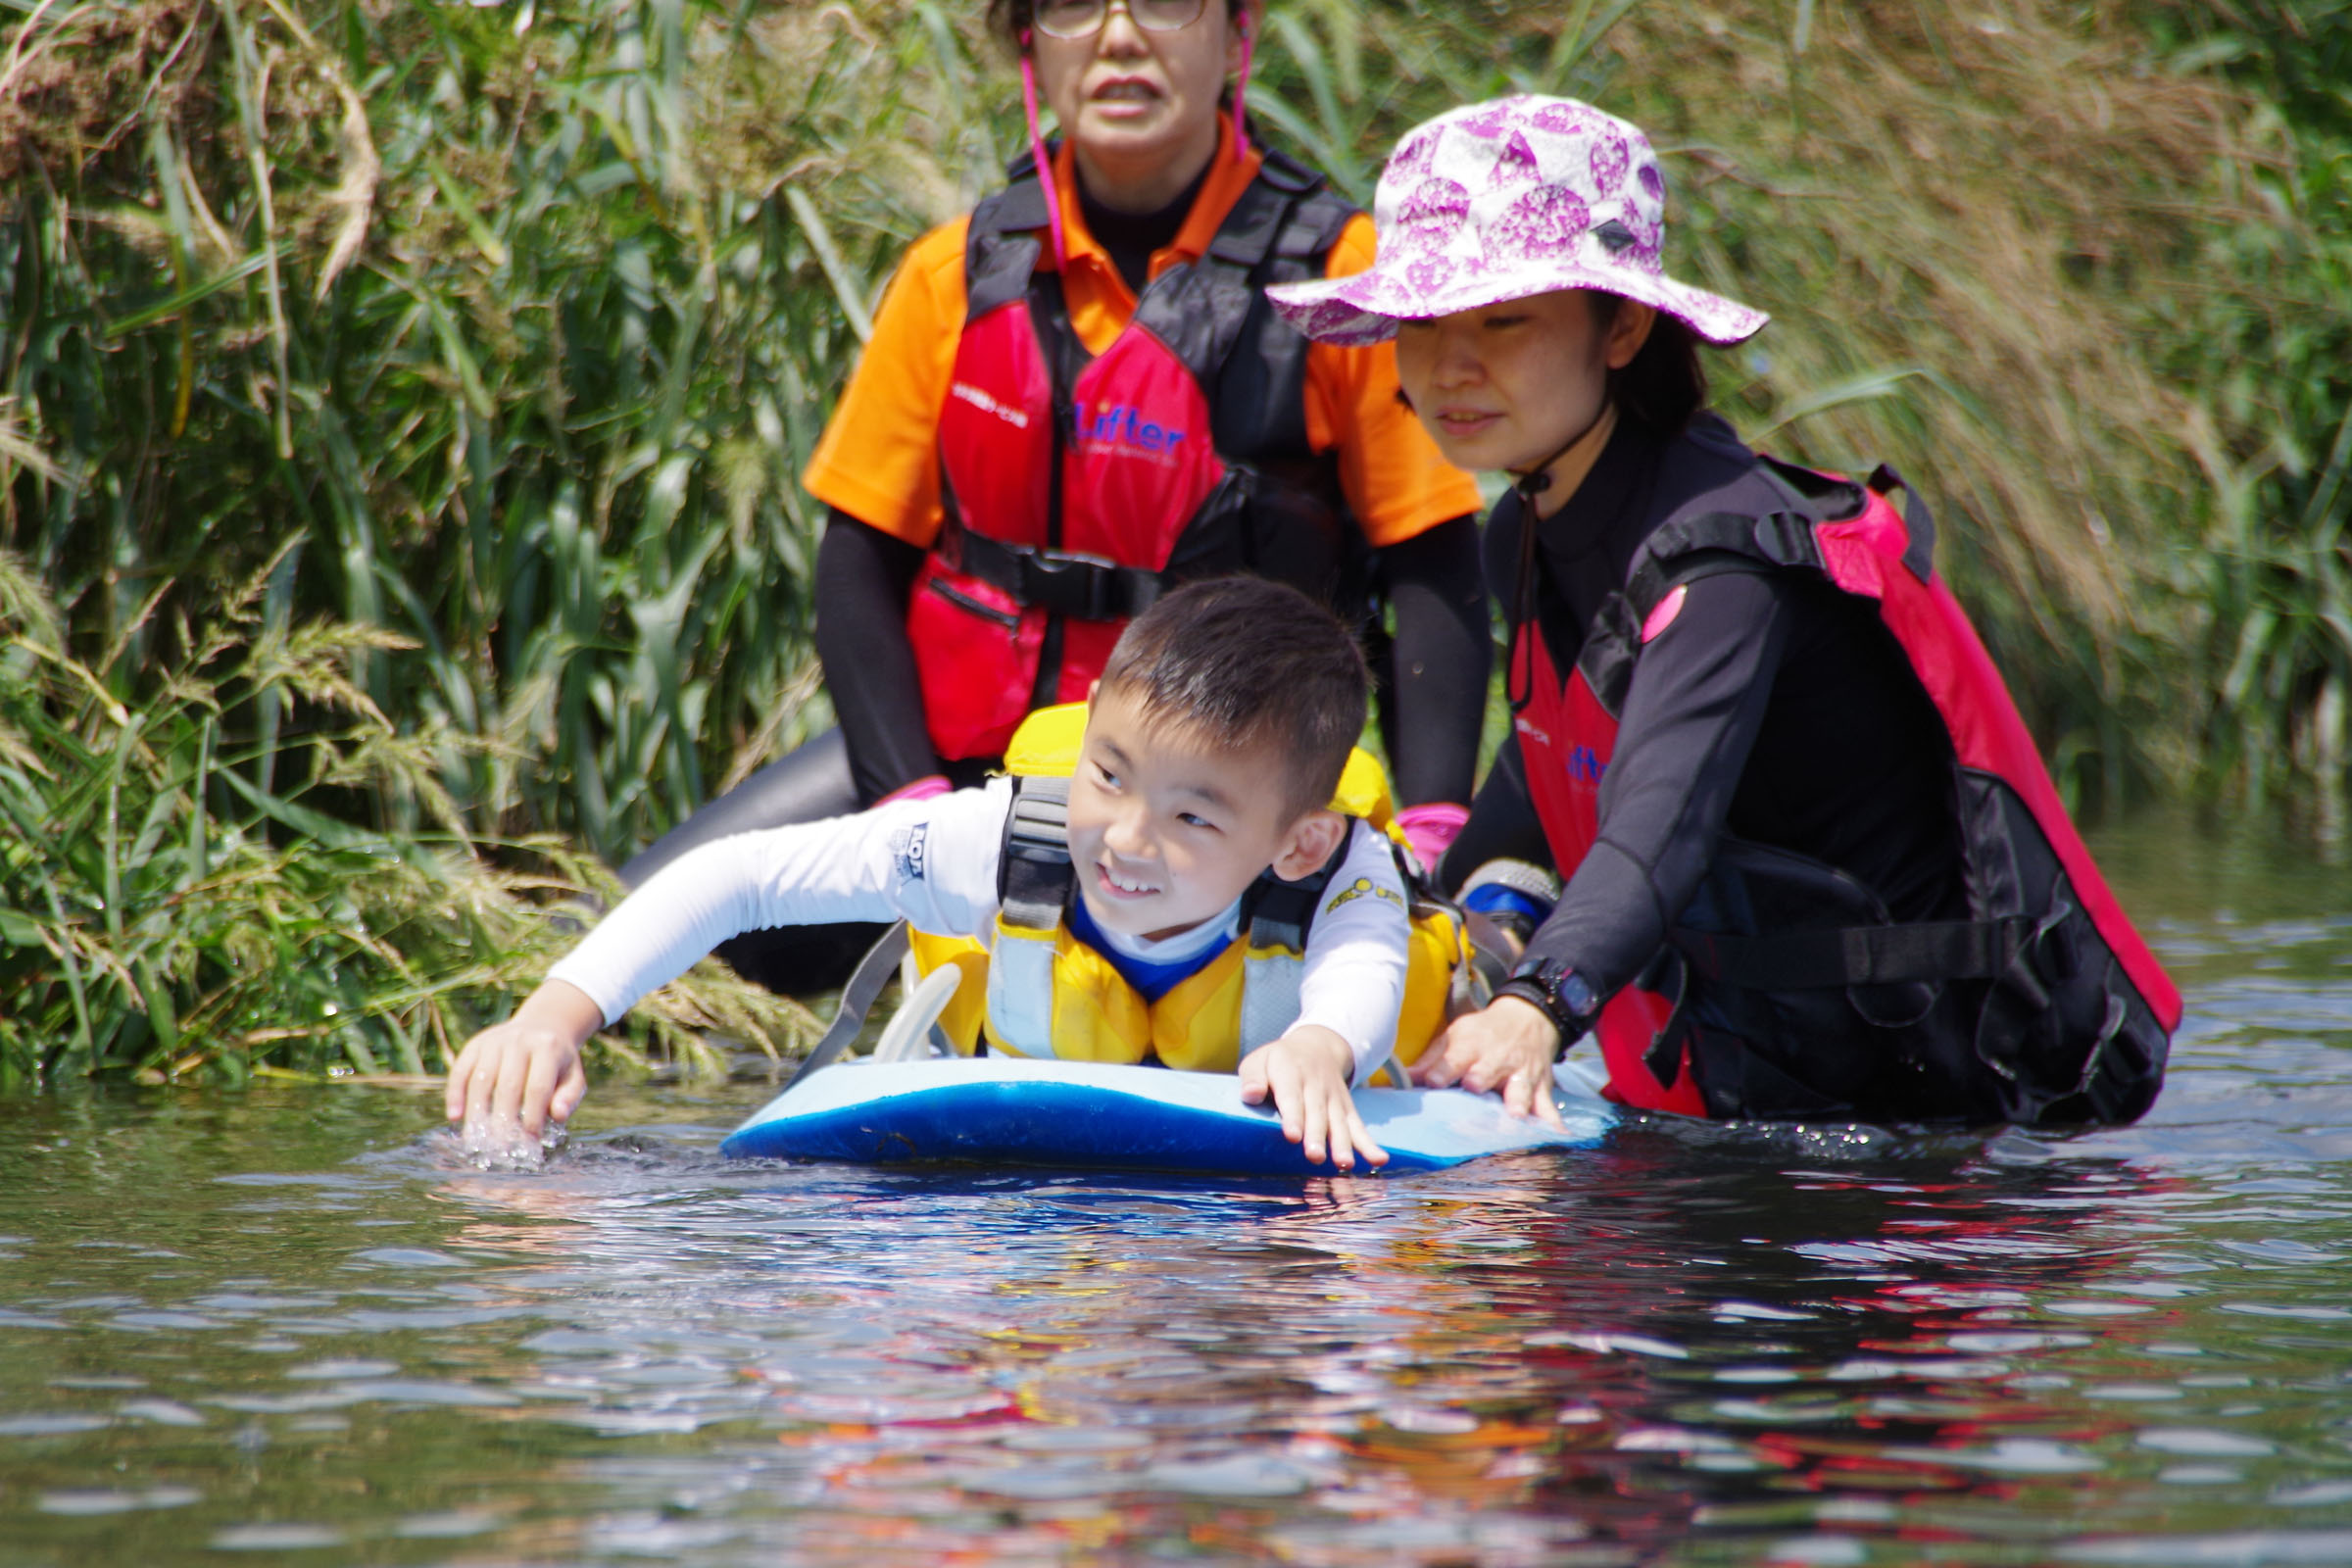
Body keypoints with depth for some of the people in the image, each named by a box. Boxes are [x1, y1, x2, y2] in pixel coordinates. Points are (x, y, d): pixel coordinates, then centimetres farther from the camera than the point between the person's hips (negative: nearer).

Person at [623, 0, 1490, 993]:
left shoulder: (1338, 275, -8)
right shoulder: (956, 276, 1)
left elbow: (1434, 572, -7)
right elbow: (859, 563, 3)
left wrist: (1427, 849, -17)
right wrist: (913, 808, -10)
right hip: (959, 742, 3)